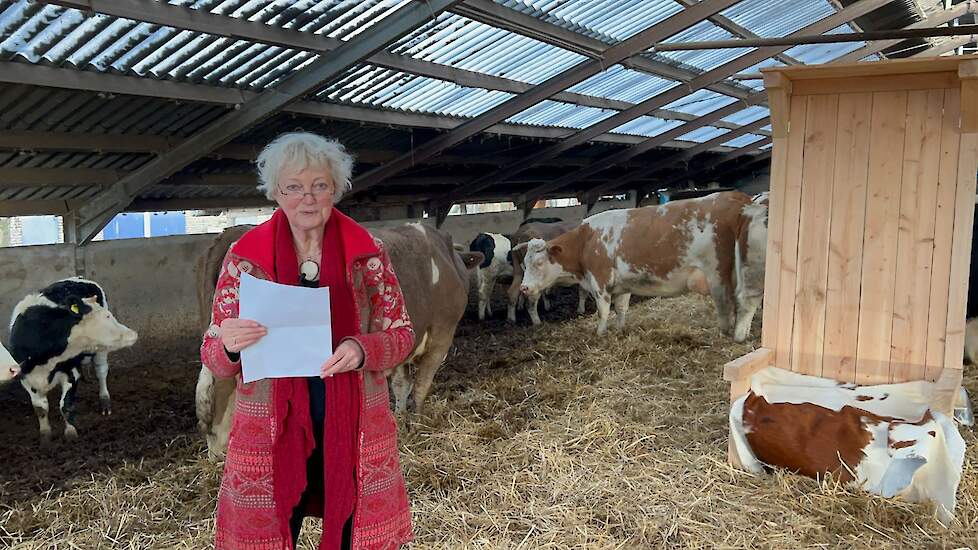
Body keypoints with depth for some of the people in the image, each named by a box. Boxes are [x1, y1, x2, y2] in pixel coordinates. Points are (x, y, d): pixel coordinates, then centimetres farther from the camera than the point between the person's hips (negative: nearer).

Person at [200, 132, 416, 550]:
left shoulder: (368, 253, -2)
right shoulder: (244, 257, -3)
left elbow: (402, 334, 2)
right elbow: (213, 357, 0)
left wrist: (363, 350, -19)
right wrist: (228, 346, -23)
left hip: (354, 429, 1)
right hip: (272, 432, 0)